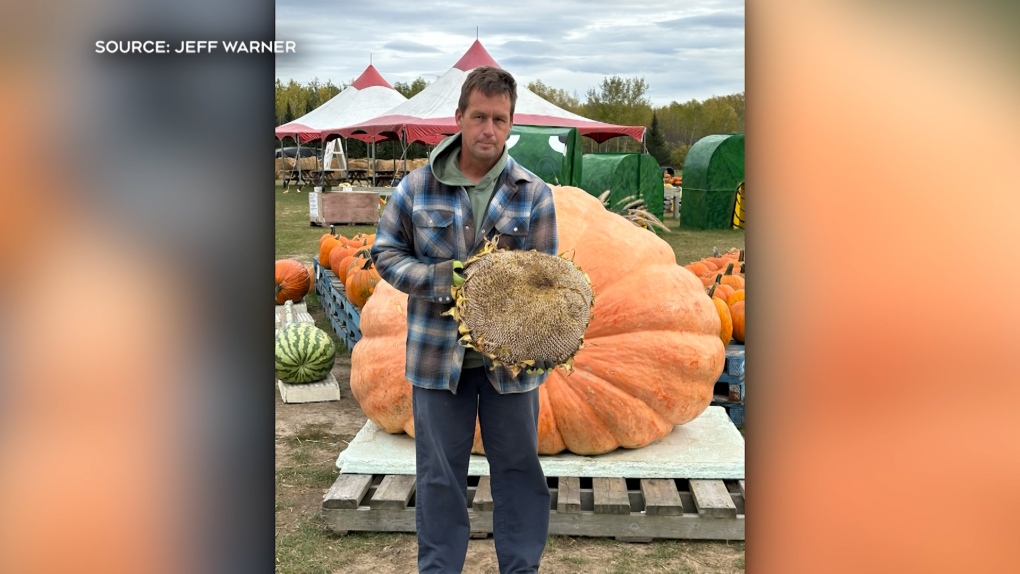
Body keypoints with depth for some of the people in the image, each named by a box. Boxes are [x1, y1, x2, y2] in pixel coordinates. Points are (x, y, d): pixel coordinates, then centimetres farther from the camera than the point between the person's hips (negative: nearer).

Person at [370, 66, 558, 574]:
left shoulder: (533, 193, -3)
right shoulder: (418, 185, -3)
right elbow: (386, 251, 4)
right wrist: (439, 280, -13)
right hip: (438, 354, 0)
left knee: (518, 467, 13)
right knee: (439, 472, 12)